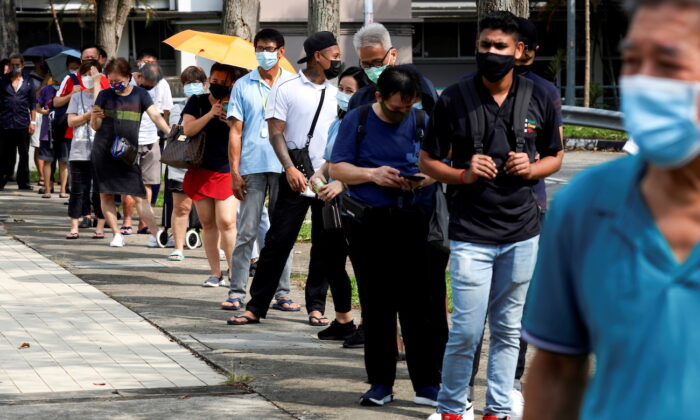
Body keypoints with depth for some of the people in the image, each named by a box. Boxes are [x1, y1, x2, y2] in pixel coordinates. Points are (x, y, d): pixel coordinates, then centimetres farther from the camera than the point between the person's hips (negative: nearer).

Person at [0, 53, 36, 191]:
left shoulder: (28, 82, 10)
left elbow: (33, 103, 11)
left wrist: (33, 121, 3)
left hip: (23, 123, 1)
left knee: (24, 154, 3)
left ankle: (23, 182, 7)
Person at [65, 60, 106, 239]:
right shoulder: (77, 97, 13)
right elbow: (71, 121, 4)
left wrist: (97, 82, -8)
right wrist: (90, 114, -10)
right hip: (79, 149, 2)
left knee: (99, 190, 0)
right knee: (77, 190, 2)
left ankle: (100, 227, 8)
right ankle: (74, 227, 6)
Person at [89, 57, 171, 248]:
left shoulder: (139, 94, 4)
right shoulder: (105, 95, 5)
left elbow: (155, 116, -5)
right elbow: (95, 126, 7)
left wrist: (171, 134, -20)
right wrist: (94, 117, -17)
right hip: (103, 151, 1)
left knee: (139, 195, -7)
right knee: (105, 195, 3)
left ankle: (156, 233, -9)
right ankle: (116, 234, 13)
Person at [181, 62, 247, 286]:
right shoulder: (198, 102, 6)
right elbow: (188, 129, -8)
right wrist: (210, 114, -20)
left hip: (228, 172, -2)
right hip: (201, 172, 2)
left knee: (226, 221, -15)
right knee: (208, 224, 5)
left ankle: (233, 270, -6)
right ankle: (216, 273, 11)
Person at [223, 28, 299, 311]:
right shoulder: (243, 86, 7)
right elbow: (235, 131, 5)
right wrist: (234, 171, -3)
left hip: (284, 168, 1)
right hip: (252, 168, -1)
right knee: (246, 231, -2)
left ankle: (282, 293, 9)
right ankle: (236, 291, 2)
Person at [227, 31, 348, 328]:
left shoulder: (336, 93, 12)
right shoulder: (287, 90, -3)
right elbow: (276, 133, -6)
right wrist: (289, 167, -18)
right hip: (297, 180, -4)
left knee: (327, 247, 6)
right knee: (278, 242, -4)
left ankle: (316, 306, 16)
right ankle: (256, 307, 1)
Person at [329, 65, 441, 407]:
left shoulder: (421, 122, 7)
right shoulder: (357, 120, 5)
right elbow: (337, 168, 3)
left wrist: (427, 178, -12)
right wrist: (372, 175, -13)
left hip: (414, 224, -1)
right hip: (368, 224, 1)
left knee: (417, 305, -5)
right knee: (375, 306, 7)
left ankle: (427, 385, 0)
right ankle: (380, 383, 15)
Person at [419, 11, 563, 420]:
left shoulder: (539, 99, 2)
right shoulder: (454, 99, -3)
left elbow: (555, 156, 14)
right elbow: (429, 161, 4)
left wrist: (531, 169, -8)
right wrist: (463, 175, -15)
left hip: (523, 235, 2)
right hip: (471, 234, -2)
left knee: (508, 331, 11)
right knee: (467, 331, -4)